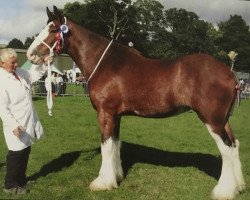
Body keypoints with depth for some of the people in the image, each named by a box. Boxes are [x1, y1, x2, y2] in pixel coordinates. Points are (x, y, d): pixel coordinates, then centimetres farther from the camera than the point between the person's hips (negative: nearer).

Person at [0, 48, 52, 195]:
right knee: (17, 153, 2)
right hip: (17, 126, -9)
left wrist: (44, 64, 6)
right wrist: (13, 125, -32)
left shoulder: (19, 72, 3)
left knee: (26, 151, 20)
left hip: (29, 122, 9)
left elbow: (34, 75, 22)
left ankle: (21, 178, 38)